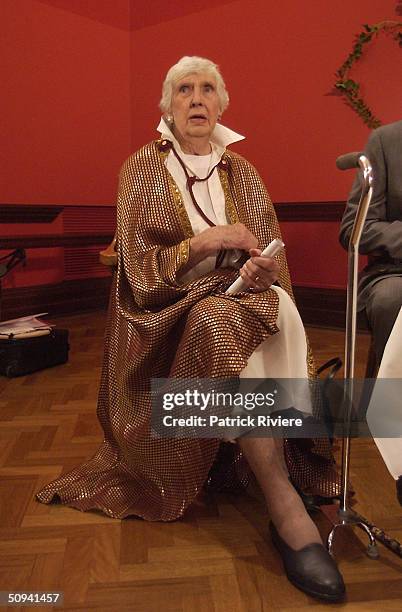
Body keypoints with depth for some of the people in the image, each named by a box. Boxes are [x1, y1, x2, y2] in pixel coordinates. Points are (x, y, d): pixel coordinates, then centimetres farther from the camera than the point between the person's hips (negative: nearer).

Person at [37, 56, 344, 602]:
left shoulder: (241, 171, 13)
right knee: (219, 320, -37)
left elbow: (270, 255, 8)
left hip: (242, 298, 4)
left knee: (280, 308, -31)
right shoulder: (142, 168, 3)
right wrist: (205, 240, -17)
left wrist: (262, 267, -16)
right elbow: (139, 267, -5)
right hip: (169, 309, -3)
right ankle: (288, 512, -37)